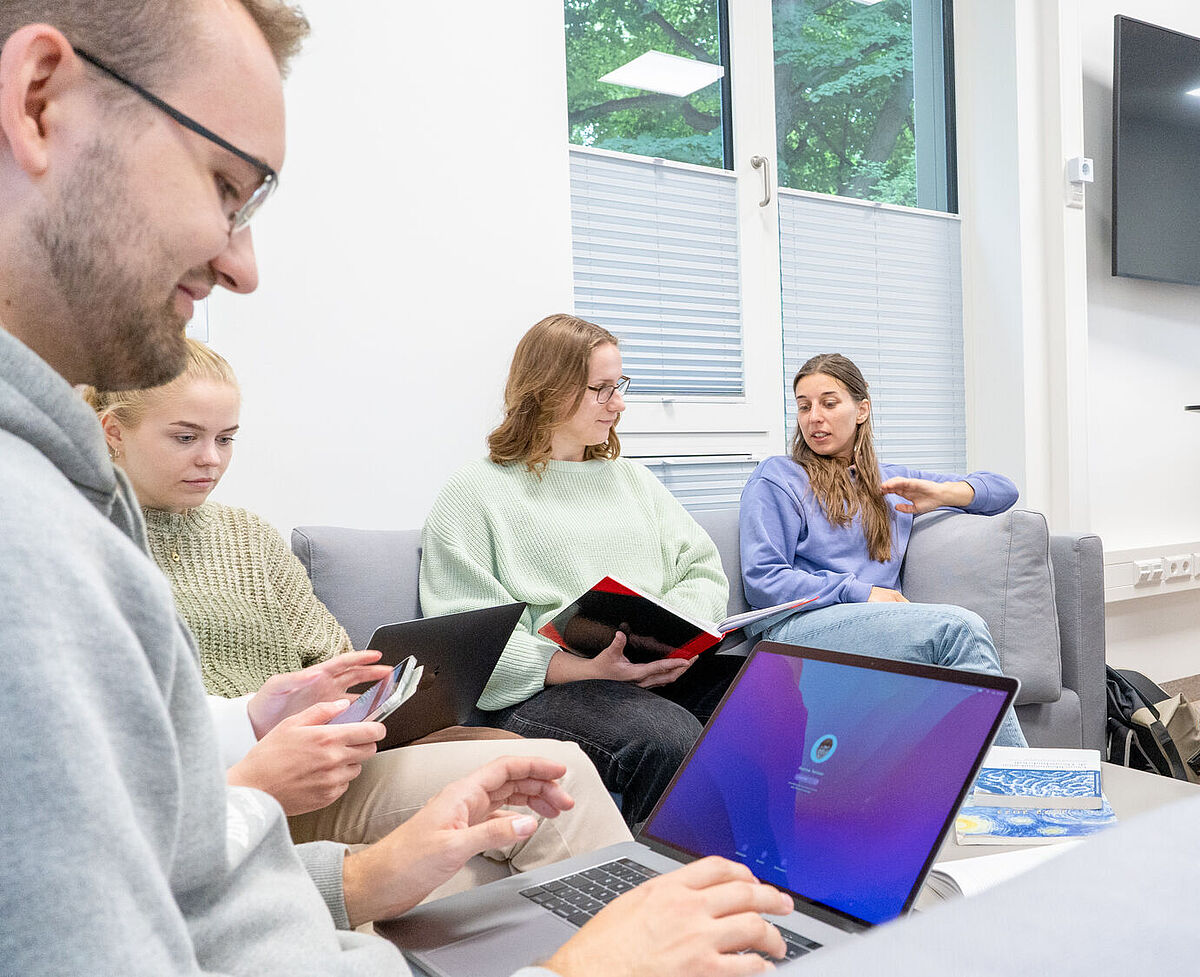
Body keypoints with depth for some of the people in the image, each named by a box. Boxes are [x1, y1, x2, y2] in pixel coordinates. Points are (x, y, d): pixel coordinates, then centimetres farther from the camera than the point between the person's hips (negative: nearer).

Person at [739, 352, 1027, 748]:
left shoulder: (891, 481, 29)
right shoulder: (777, 478, 14)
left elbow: (1003, 489, 31)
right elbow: (762, 580, -1)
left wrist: (941, 493, 8)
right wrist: (860, 593, -9)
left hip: (885, 623, 4)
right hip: (803, 627, -4)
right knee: (959, 626, -30)